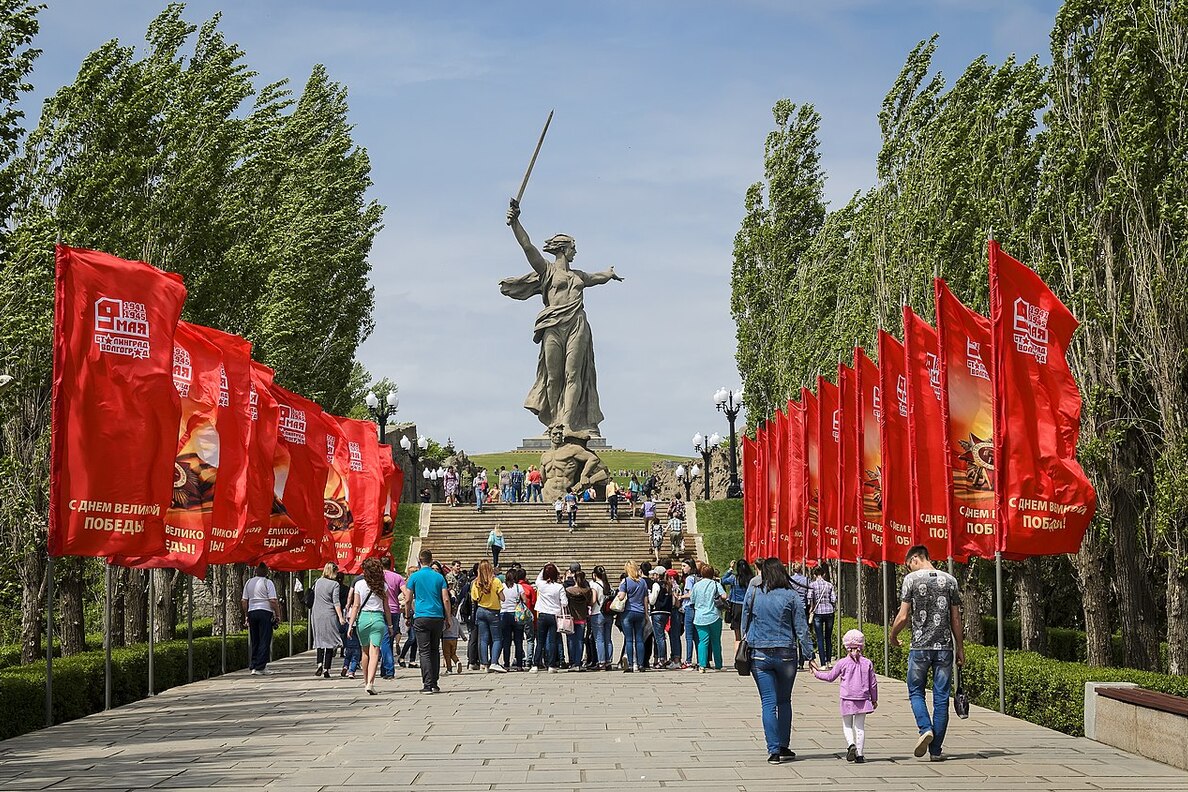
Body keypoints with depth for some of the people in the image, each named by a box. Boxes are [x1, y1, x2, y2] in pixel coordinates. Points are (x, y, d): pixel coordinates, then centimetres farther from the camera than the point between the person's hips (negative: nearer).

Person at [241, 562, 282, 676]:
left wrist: (246, 615, 18)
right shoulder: (267, 583, -5)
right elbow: (273, 601, -11)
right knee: (265, 641, -3)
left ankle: (253, 666, 9)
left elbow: (243, 601, 11)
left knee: (254, 641, 11)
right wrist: (278, 615, -5)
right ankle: (261, 666, -8)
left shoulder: (249, 582, 11)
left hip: (252, 612, 5)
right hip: (265, 612, -5)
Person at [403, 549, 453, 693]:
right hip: (438, 617, 3)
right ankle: (434, 684, 14)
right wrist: (448, 618, 10)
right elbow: (446, 599, 2)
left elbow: (408, 600, 1)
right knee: (435, 650, 13)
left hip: (421, 617, -2)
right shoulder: (439, 577, 6)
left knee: (424, 651, -3)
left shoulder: (414, 576, 0)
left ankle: (428, 684, -11)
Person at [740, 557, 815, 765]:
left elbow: (745, 623, 8)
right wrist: (809, 654, 3)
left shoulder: (753, 593, -1)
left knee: (768, 702, 1)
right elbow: (801, 628, -2)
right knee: (784, 701, 16)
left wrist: (746, 643, 20)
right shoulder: (791, 596, -4)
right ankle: (783, 747, 21)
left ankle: (774, 750, -6)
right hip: (786, 654, 0)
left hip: (759, 655, 0)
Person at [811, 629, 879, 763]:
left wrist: (816, 672, 23)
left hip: (847, 699, -1)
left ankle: (851, 744, -15)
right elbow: (873, 683, 6)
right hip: (863, 699, 1)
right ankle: (859, 754, 3)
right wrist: (874, 699, 18)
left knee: (847, 725, 10)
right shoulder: (867, 663, 1)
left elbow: (830, 677, 7)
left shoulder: (843, 663, -4)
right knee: (860, 726, 7)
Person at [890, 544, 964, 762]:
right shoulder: (949, 580, 5)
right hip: (944, 647, 2)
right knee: (941, 697, 6)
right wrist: (960, 648, 14)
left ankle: (925, 728, -11)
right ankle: (936, 750, 7)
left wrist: (893, 636, 12)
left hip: (920, 646, -2)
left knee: (915, 691, 14)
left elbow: (903, 616, -6)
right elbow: (956, 619, 6)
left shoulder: (911, 579, -4)